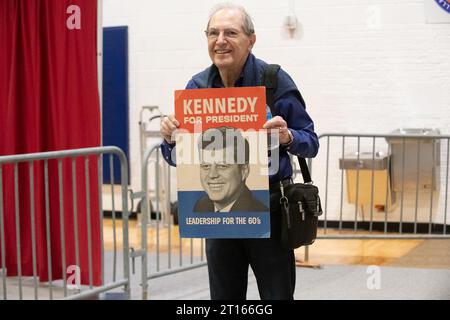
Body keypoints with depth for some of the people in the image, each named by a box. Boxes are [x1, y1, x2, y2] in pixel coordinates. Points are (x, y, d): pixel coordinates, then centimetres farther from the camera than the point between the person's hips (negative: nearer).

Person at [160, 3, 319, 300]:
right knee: (224, 297, 15)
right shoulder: (197, 86, 1)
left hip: (268, 208, -3)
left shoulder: (276, 81, -9)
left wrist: (288, 137, -27)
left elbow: (311, 142, -5)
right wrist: (171, 138, -16)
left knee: (277, 295, 6)